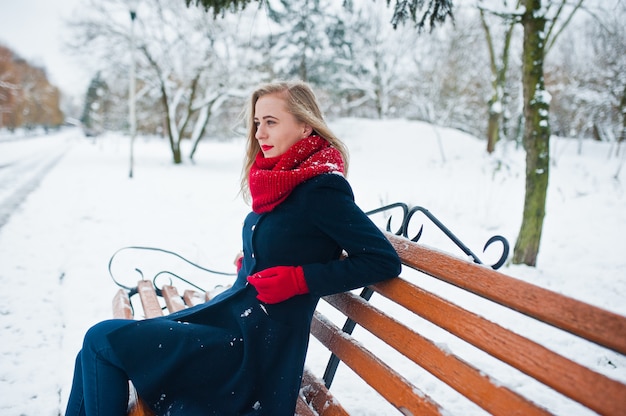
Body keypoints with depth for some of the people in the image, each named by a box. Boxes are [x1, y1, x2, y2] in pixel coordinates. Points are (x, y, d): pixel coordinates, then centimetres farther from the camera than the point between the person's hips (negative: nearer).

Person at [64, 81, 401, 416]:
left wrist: (299, 278, -20)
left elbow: (385, 260, -19)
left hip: (255, 348, -8)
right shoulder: (282, 181, 7)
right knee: (95, 351, 7)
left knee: (103, 340, -8)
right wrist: (248, 263, 3)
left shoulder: (321, 189, -17)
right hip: (227, 313, 8)